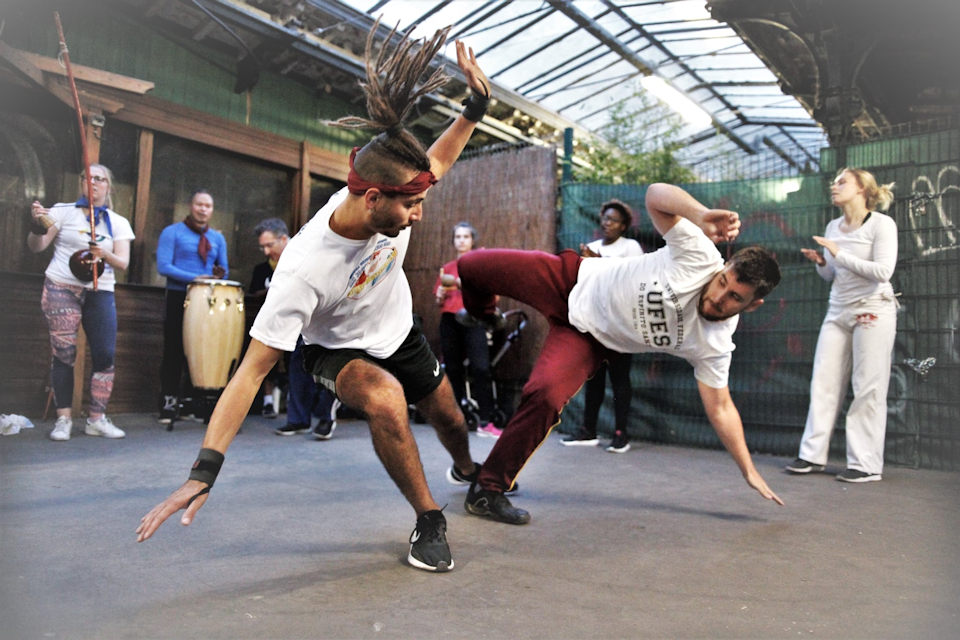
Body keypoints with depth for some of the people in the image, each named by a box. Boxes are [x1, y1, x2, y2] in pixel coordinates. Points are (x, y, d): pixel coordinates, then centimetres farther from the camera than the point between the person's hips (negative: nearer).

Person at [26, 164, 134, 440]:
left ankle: (97, 419, 6)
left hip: (100, 293, 2)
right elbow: (36, 246, -2)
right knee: (64, 353, -5)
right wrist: (37, 225, -21)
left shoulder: (118, 223, 9)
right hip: (62, 288, -2)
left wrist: (104, 254, -21)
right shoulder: (64, 211, 4)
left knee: (105, 355, -4)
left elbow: (123, 263, -1)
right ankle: (63, 419, 3)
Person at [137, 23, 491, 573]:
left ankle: (469, 472, 57)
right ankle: (430, 521, -11)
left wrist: (477, 104, -11)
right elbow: (253, 368, -37)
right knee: (386, 400, -37)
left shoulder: (394, 196, -24)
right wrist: (204, 473, -39)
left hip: (400, 333, 6)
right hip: (337, 351, -5)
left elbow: (437, 162, 0)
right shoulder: (303, 269, -40)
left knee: (449, 419, 17)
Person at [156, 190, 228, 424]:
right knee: (174, 352, -2)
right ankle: (169, 403, 5)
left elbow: (224, 269, 17)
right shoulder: (172, 232, 1)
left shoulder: (218, 238, 14)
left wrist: (220, 274, -8)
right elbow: (163, 266, -9)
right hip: (179, 299, -3)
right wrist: (195, 278, -20)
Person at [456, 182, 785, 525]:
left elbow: (720, 408, -5)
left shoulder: (715, 345, -15)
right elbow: (655, 194, -22)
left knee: (547, 395, -28)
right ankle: (484, 318, 38)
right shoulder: (701, 256, -21)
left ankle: (488, 490, -7)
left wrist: (749, 470, -7)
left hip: (589, 336, 0)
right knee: (471, 266, -2)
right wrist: (703, 215, -39)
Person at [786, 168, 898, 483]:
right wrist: (820, 262, -2)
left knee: (868, 389, -4)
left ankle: (867, 464, 2)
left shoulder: (882, 224, -5)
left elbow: (883, 271, -17)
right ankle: (813, 454, 9)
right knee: (823, 382, 3)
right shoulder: (832, 227, 13)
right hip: (838, 311, 6)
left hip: (872, 311, -6)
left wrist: (839, 254, -18)